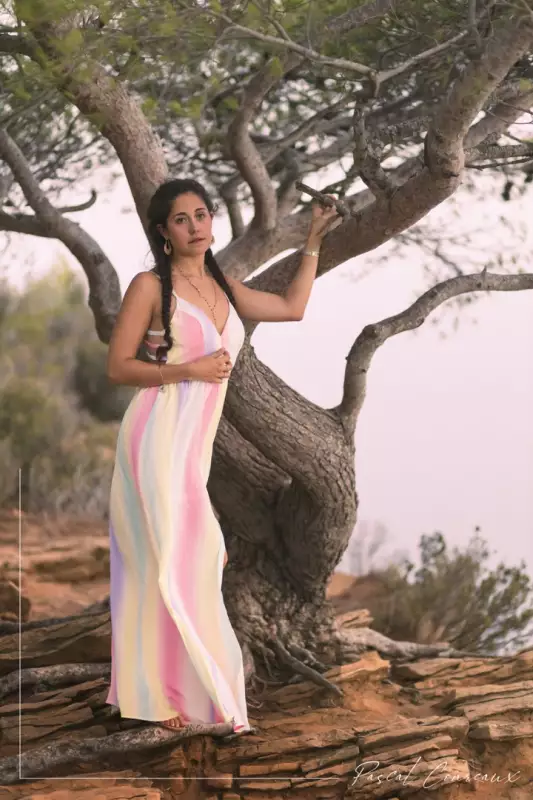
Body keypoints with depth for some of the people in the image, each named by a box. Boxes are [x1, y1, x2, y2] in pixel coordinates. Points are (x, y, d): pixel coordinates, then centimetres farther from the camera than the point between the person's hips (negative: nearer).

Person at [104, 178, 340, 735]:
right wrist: (189, 369, -13)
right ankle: (161, 696, -2)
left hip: (199, 442, 6)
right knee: (168, 563, -8)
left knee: (194, 563, 4)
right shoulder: (150, 286, -3)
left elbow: (292, 308, 24)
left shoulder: (223, 287, 15)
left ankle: (187, 691, 12)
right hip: (158, 436, -6)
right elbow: (117, 367, -5)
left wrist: (314, 242, 23)